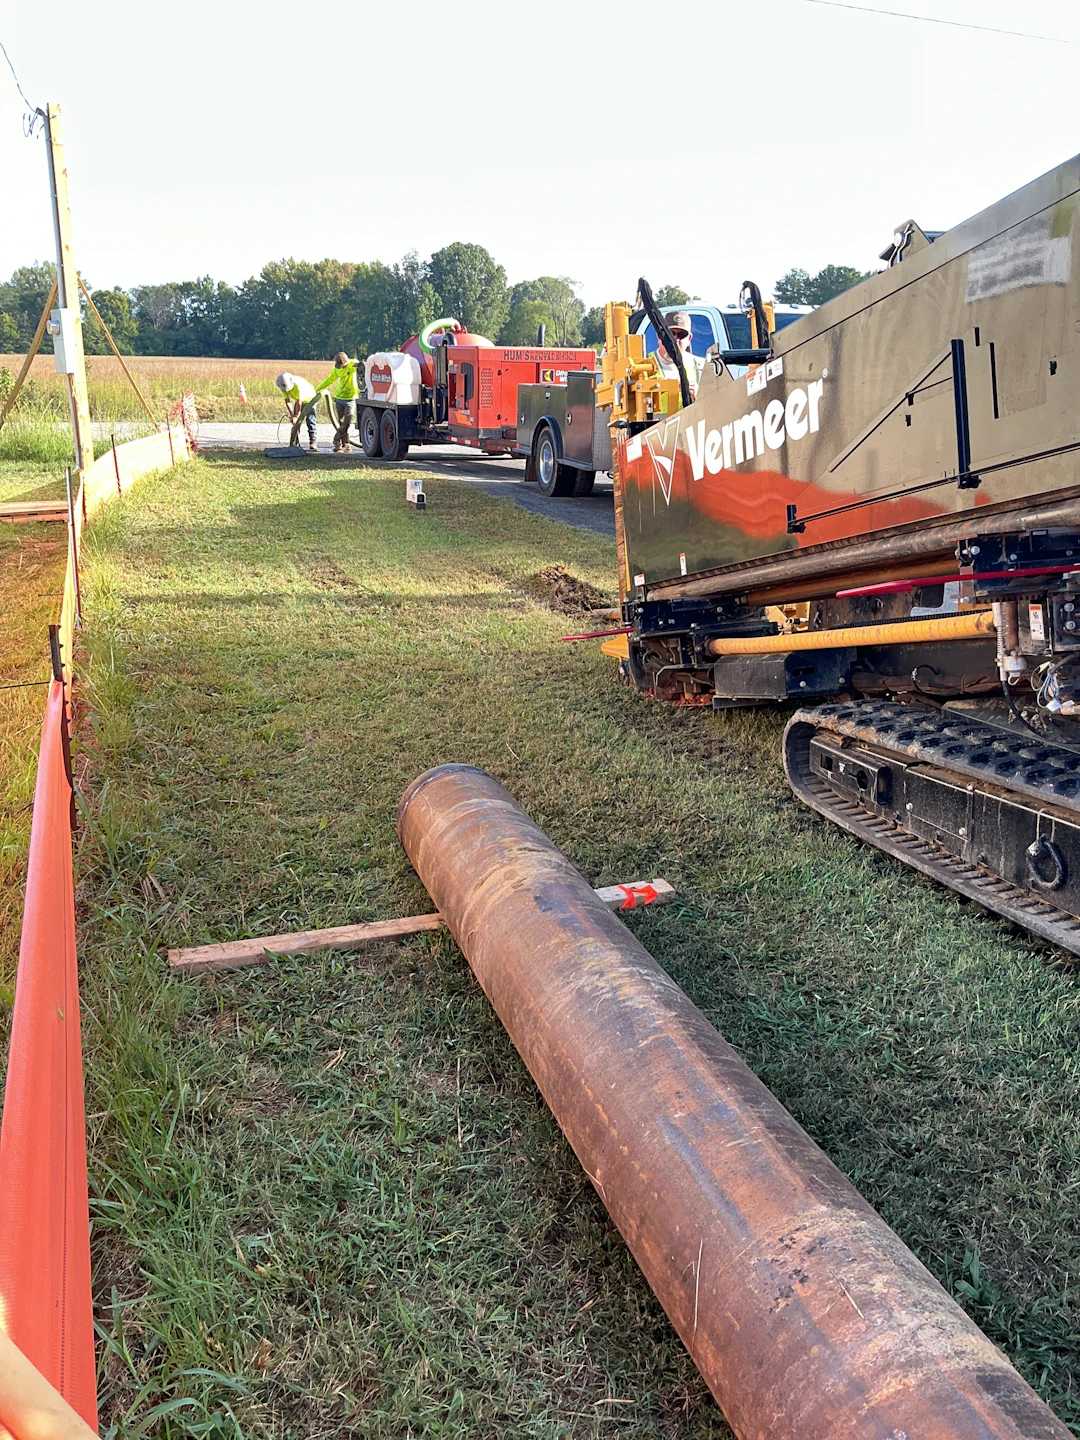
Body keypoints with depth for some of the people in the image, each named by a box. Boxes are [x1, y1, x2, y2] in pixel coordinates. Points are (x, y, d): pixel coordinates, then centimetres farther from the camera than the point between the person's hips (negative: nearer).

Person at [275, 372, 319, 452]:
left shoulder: (298, 385, -38)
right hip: (299, 401, 6)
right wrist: (292, 415, -21)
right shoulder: (283, 386, -18)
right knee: (296, 423, 0)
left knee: (310, 420, -17)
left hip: (310, 400, -6)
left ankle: (312, 443, -19)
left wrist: (296, 416, -35)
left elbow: (299, 402, -37)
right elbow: (287, 401, -14)